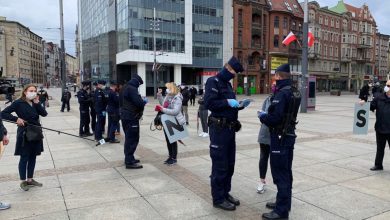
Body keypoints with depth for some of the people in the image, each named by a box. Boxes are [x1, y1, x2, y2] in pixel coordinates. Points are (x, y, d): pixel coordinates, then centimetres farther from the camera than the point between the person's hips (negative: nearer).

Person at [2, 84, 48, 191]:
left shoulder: (35, 103, 7)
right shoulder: (18, 103, -8)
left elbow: (44, 113, -4)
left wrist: (37, 103, -12)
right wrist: (16, 119, -22)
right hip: (24, 134, -6)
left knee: (33, 157, 13)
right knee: (24, 158, 4)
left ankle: (30, 179, 26)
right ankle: (23, 181, 18)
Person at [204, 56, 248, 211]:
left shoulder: (227, 84, 18)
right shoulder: (213, 81, -10)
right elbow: (208, 103, -22)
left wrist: (239, 106, 4)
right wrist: (227, 102, -22)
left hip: (230, 129, 9)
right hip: (219, 129, -9)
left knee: (229, 164, 15)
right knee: (220, 166, -1)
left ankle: (225, 193, 29)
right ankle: (218, 199, 11)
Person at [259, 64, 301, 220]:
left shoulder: (281, 94, -20)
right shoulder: (295, 93, 10)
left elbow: (274, 118, -26)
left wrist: (262, 116, -7)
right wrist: (267, 114, 12)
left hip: (280, 137, -10)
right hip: (290, 135, 10)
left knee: (280, 173, -2)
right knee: (286, 172, 17)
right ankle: (283, 202, 31)